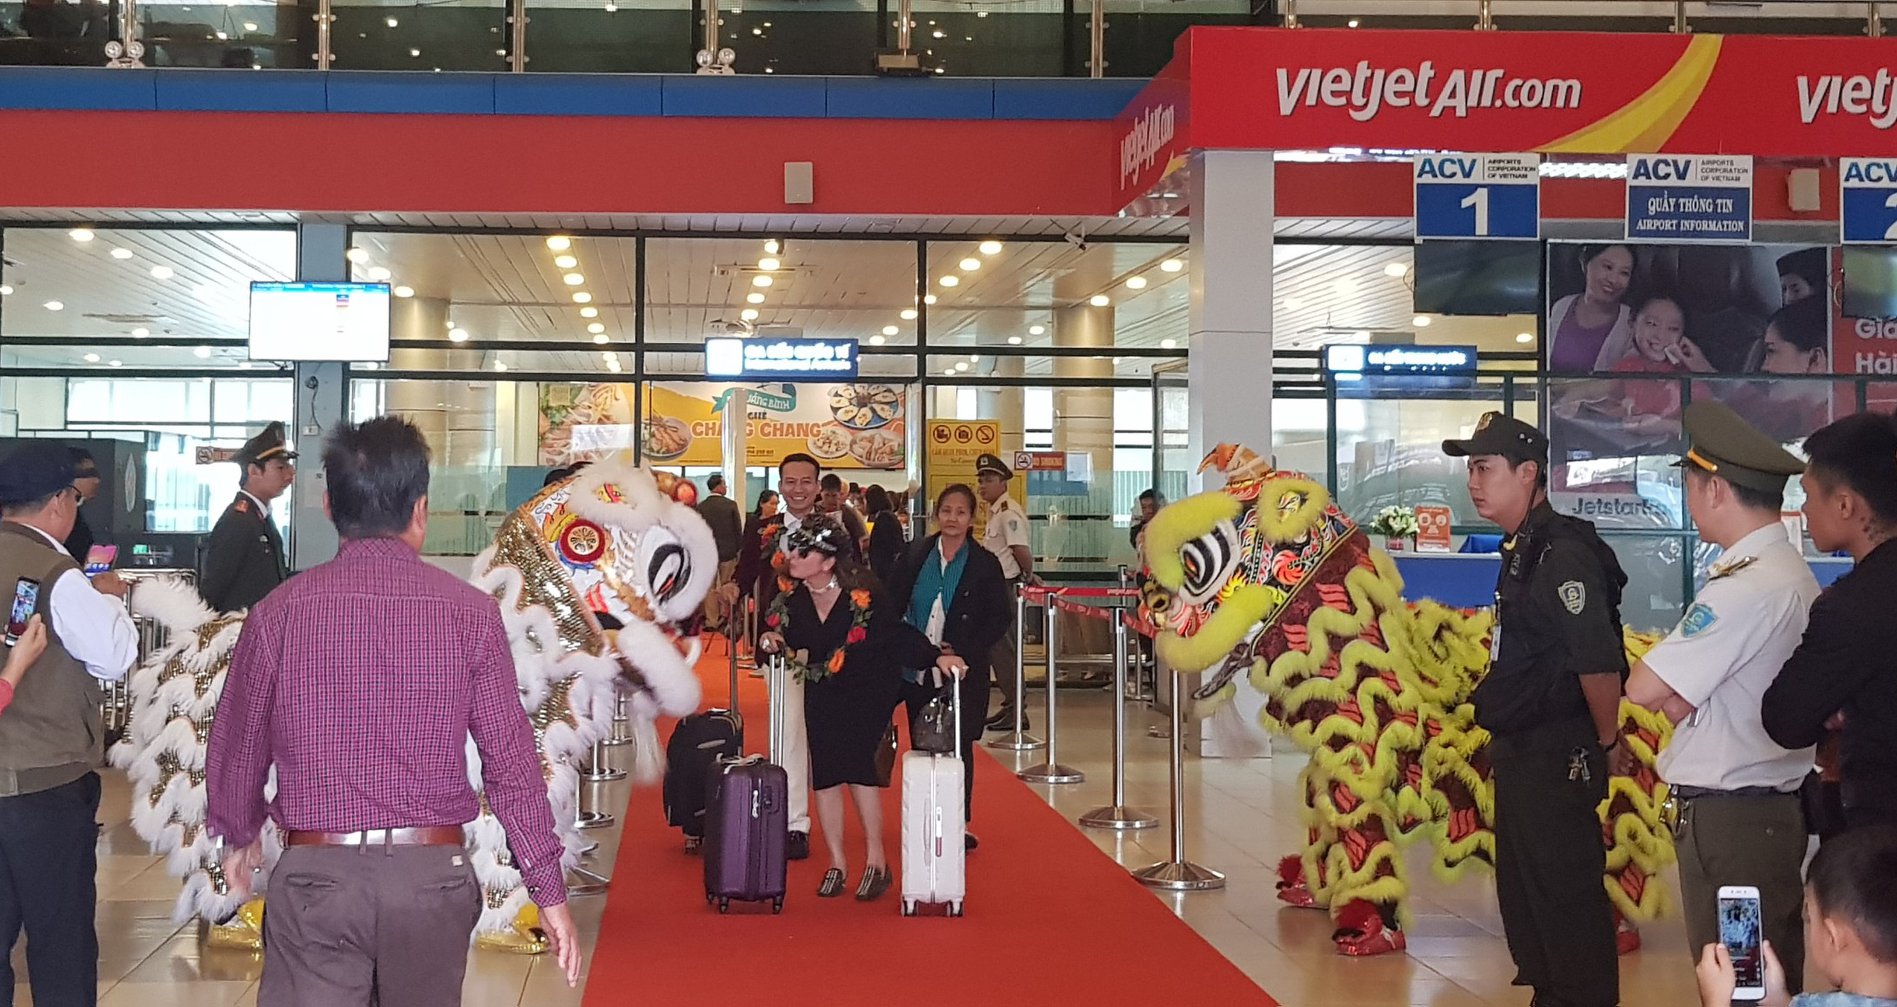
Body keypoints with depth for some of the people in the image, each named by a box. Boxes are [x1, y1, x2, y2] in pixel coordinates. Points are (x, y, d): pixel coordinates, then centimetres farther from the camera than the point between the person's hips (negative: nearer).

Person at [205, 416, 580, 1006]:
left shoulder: (279, 613, -3)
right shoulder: (468, 613, -5)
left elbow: (236, 747, 9)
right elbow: (511, 762, -5)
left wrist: (238, 833, 29)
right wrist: (549, 890, 2)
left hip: (316, 872, -1)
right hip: (431, 870, 1)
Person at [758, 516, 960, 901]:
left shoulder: (863, 596, -23)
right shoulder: (792, 598, -11)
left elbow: (899, 633, -16)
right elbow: (782, 635, 6)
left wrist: (937, 657, -27)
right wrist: (770, 640, -16)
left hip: (866, 691, -5)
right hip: (821, 693, 5)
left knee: (857, 767, -13)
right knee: (824, 774, 2)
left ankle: (876, 861, 1)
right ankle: (836, 862, 15)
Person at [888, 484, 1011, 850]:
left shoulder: (984, 564, -1)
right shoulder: (914, 558, 6)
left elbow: (1001, 617, -3)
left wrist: (961, 651, -12)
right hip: (917, 671, 3)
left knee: (958, 747, -1)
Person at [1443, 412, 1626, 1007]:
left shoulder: (1563, 554, -21)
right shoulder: (1522, 550, 11)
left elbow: (1599, 661, -25)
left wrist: (1608, 742, -13)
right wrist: (1504, 739, 16)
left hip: (1558, 756, -10)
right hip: (1521, 751, 10)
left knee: (1565, 893, -1)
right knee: (1521, 890, 20)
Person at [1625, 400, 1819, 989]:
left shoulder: (1746, 589, -21)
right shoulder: (1793, 573, 10)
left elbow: (1643, 687, -19)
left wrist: (1669, 694, 0)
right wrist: (1680, 697, -2)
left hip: (1729, 818, -9)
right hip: (1773, 804, 9)